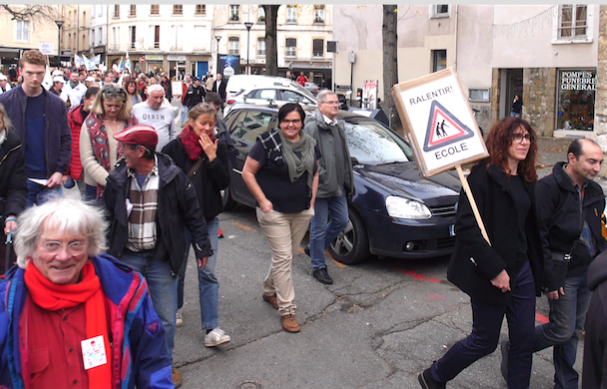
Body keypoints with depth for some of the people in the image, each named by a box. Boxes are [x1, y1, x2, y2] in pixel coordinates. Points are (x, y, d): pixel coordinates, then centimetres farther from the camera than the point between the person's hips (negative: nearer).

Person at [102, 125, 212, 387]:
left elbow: (193, 213, 0)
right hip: (126, 258, 2)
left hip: (161, 258, -2)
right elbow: (106, 216, 11)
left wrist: (202, 246, 2)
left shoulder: (173, 177, -8)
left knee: (165, 317, 6)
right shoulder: (117, 179, 1)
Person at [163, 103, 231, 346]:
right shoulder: (174, 148, -4)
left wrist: (212, 157, -16)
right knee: (178, 268, 14)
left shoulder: (218, 149, 0)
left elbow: (224, 183, -8)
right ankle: (175, 308, 40)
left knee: (208, 273, -3)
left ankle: (212, 329, -2)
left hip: (208, 218, 1)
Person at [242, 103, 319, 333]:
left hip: (302, 212, 6)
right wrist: (262, 200, -14)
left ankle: (269, 290, 38)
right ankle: (286, 310, 1)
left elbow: (315, 173, 20)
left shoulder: (310, 144, 7)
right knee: (283, 258, -6)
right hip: (274, 211, -6)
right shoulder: (268, 143, -10)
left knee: (287, 255, 15)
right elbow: (247, 172, -9)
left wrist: (312, 200, 9)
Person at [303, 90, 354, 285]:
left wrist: (348, 181, 18)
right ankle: (318, 267, 14)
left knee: (341, 221, 14)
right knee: (319, 227, 1)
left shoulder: (339, 126, 15)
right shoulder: (312, 127, -12)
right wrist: (320, 175, -19)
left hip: (337, 186, 8)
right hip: (320, 187, -8)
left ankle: (314, 248, 33)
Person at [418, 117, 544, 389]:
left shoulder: (526, 181, 10)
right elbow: (466, 227, -21)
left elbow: (530, 228, 16)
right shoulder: (484, 175, -14)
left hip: (522, 270, 7)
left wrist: (538, 269, 7)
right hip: (490, 274, -7)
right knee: (484, 341, 5)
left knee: (524, 340, 10)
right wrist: (494, 268, -22)